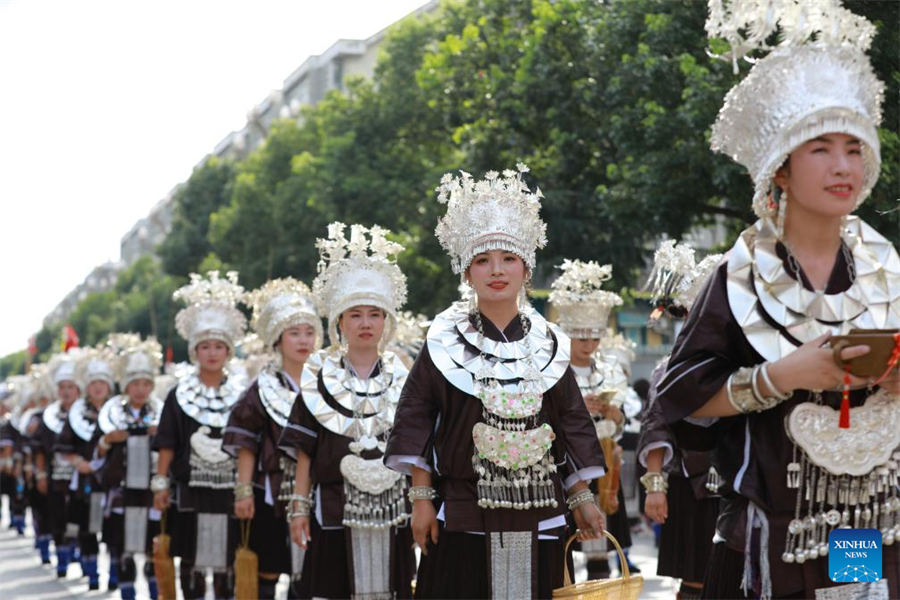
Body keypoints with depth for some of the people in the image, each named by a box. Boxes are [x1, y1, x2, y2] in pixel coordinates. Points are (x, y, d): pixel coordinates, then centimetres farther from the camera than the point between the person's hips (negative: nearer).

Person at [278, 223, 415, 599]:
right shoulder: (320, 378, 5)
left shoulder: (402, 379, 9)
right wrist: (299, 506, 0)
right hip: (336, 511, -1)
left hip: (393, 512, 1)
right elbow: (305, 453, 5)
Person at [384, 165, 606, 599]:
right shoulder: (444, 342, 3)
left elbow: (572, 423, 12)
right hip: (463, 516, -2)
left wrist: (581, 498, 8)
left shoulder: (548, 344, 9)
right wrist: (421, 497, -3)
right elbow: (416, 417, 2)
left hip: (537, 517, 2)